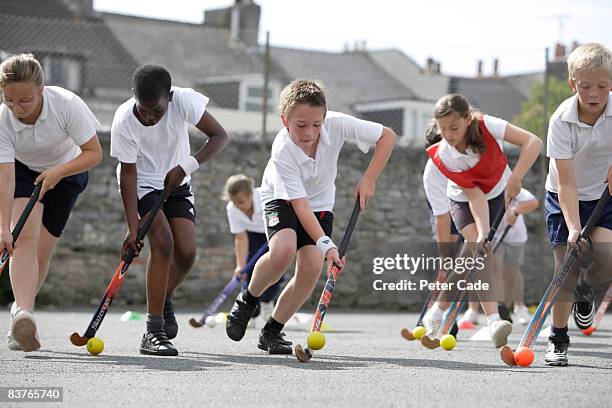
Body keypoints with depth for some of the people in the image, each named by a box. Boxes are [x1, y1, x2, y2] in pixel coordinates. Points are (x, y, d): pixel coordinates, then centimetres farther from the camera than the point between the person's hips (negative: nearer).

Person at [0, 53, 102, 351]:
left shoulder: (67, 105, -31)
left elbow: (94, 153, -22)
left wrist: (58, 172, -34)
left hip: (67, 171, 0)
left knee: (41, 250, -3)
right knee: (26, 235, -24)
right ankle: (24, 314, -37)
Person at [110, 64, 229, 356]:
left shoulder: (183, 101, -25)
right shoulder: (124, 122, -28)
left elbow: (219, 136, -17)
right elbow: (128, 174, -21)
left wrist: (185, 166, -28)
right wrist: (132, 228, -25)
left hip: (176, 182, 3)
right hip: (141, 184, -3)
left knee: (186, 253, -10)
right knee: (162, 242, -23)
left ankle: (163, 299, 24)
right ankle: (154, 333, -21)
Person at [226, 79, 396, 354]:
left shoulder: (336, 125, -27)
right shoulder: (283, 152, -34)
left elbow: (387, 136, -15)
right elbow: (300, 206, -35)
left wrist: (369, 179, -20)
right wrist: (325, 243, -44)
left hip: (321, 203, 3)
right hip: (282, 200, -3)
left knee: (312, 267, -16)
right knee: (283, 250, -32)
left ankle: (272, 331, 1)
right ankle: (248, 300, -2)